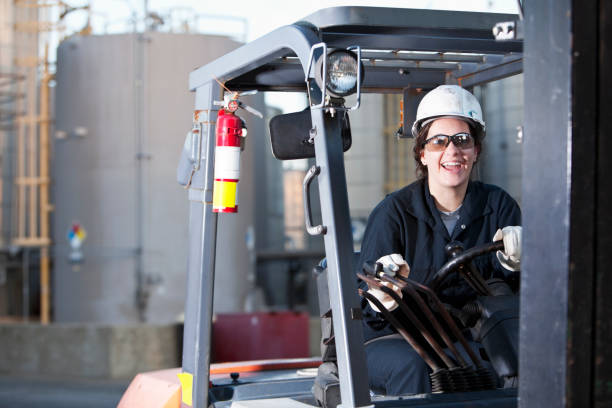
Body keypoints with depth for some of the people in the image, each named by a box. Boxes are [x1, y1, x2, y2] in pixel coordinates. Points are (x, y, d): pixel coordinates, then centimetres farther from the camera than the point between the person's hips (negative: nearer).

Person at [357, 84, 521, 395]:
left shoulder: (498, 206, 4)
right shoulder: (392, 212, -5)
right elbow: (365, 306, -8)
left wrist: (511, 262, -28)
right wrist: (385, 296, -32)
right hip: (392, 339, -2)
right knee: (412, 363, -36)